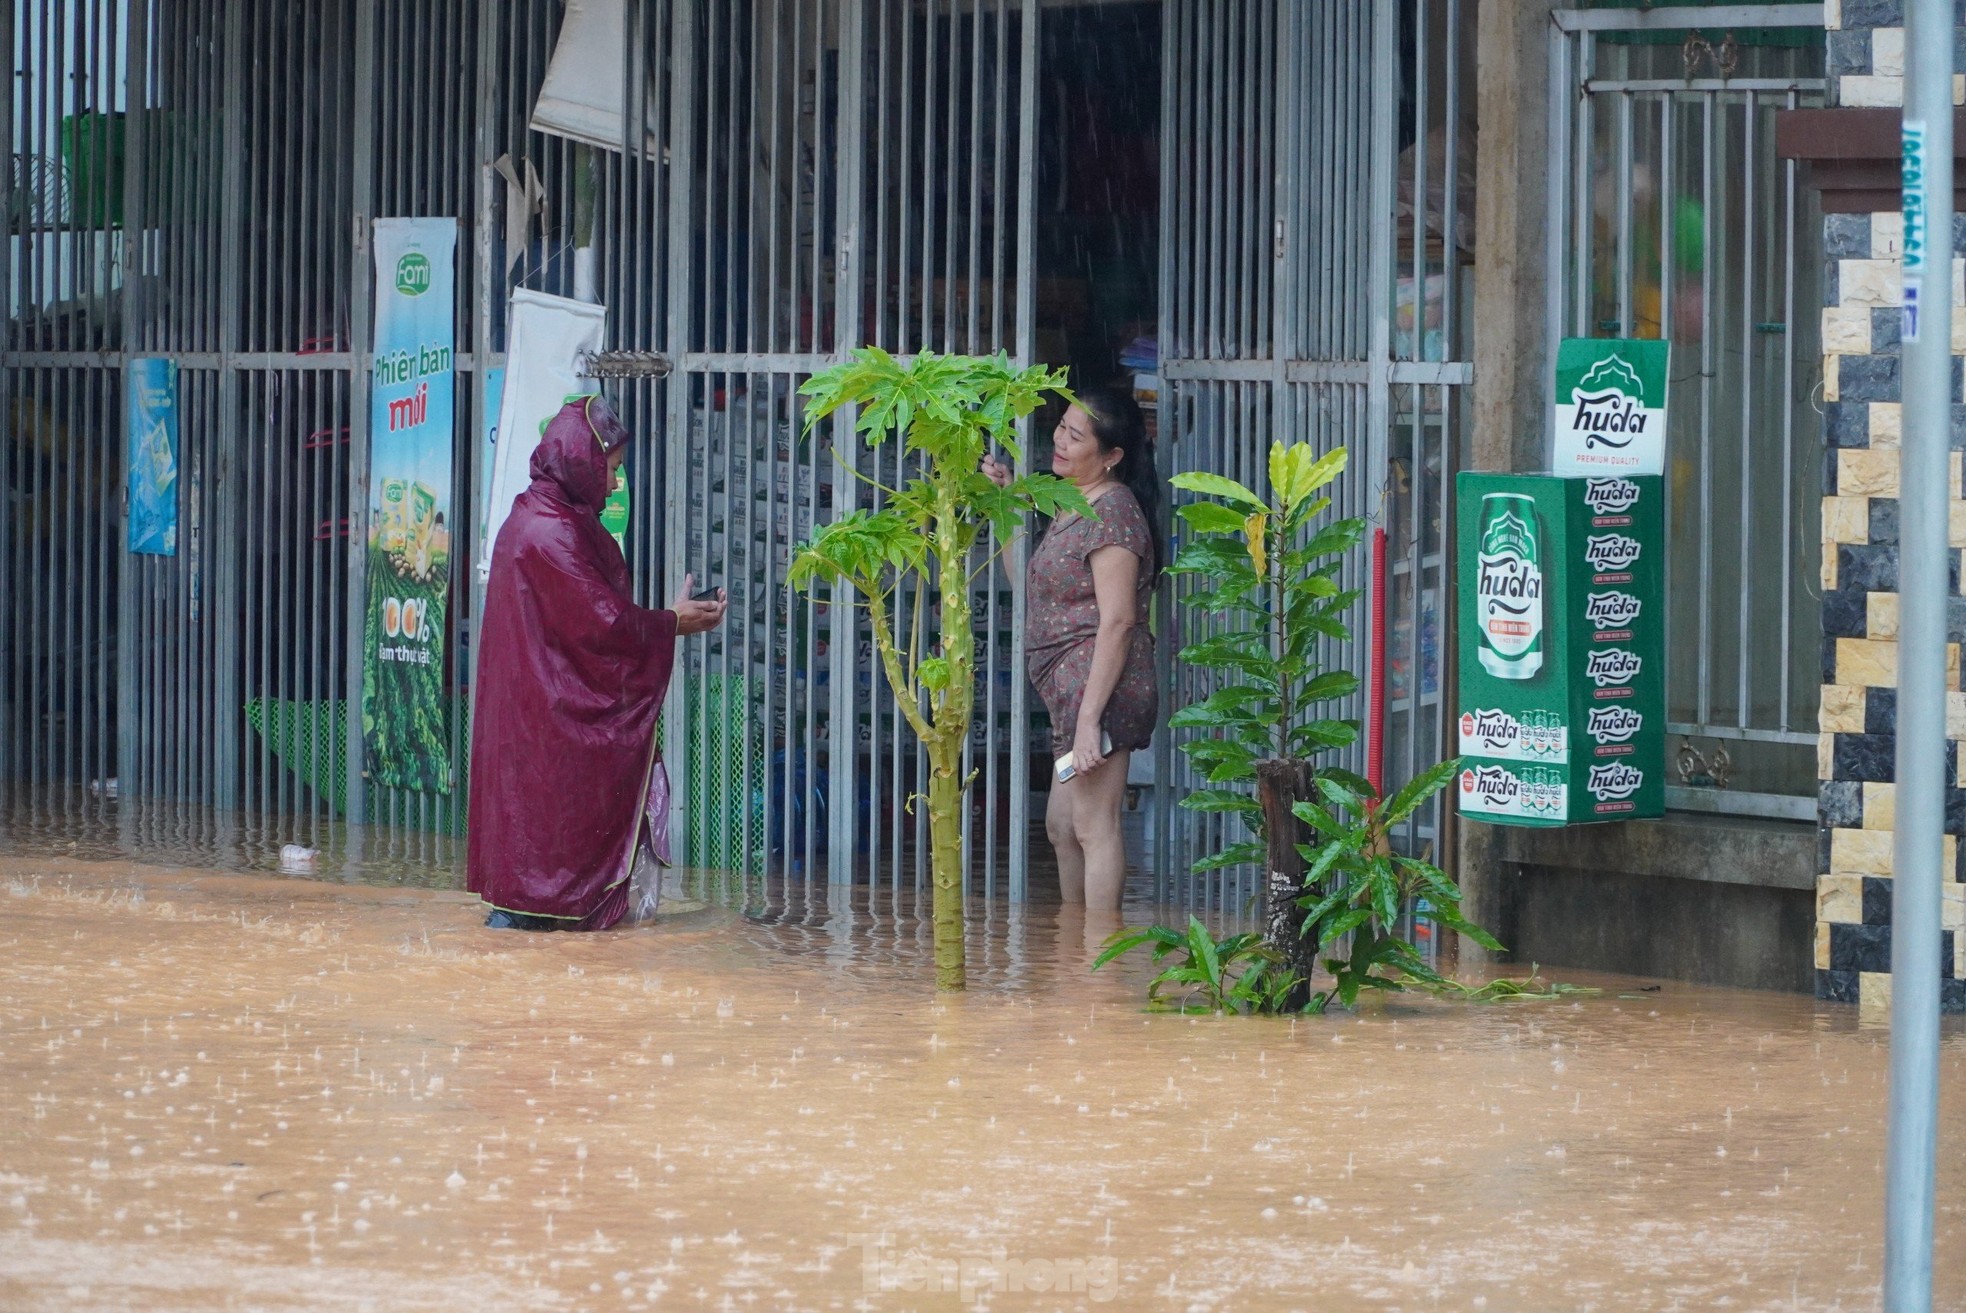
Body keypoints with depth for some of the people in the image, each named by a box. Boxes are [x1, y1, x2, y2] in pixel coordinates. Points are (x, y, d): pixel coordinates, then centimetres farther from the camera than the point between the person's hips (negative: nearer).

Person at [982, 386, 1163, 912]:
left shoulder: (1111, 511, -13)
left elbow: (1117, 623, -20)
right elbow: (1031, 589, 23)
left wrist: (1089, 720, -24)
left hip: (1100, 688, -11)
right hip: (1071, 691, 11)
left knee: (1093, 826, -10)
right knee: (1062, 825, 16)